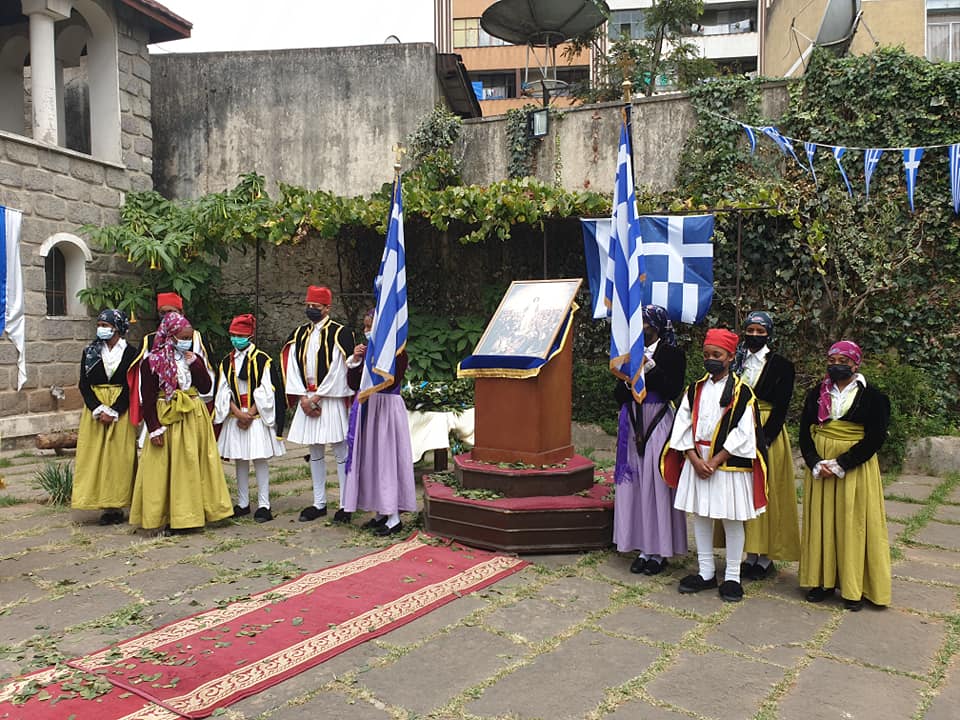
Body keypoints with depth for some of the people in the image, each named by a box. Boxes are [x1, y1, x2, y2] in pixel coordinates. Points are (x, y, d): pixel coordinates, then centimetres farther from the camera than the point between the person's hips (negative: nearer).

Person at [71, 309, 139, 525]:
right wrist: (98, 409, -12)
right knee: (95, 455, 1)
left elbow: (131, 387, -5)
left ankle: (117, 505, 4)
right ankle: (105, 505, 6)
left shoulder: (130, 353, -1)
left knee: (119, 456, -1)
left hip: (121, 411, -3)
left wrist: (113, 411, -14)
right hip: (94, 408, 3)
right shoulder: (90, 352, 7)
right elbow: (84, 384, 2)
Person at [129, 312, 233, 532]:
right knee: (167, 468, 1)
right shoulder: (152, 362, -4)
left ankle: (192, 512, 19)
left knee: (193, 466, 8)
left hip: (195, 418, 4)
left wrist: (195, 363, -8)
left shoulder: (195, 359, 10)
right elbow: (148, 399, -6)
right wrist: (154, 429, -12)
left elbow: (206, 387, 0)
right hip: (167, 420, -4)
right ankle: (173, 517, 10)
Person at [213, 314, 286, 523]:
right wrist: (238, 413, -10)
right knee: (240, 460, 10)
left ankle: (264, 505, 2)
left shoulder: (262, 360, -4)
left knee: (259, 459, -3)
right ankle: (242, 504, 19)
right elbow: (224, 392, 4)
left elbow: (265, 392, -8)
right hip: (235, 417, 4)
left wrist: (250, 413, -13)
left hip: (257, 417, -4)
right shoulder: (227, 362, 9)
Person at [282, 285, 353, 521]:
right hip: (307, 400, 6)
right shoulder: (299, 334, 12)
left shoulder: (339, 333, -5)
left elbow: (338, 370, -10)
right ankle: (319, 503, 20)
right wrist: (303, 397, -4)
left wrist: (317, 396, -11)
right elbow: (293, 367, 8)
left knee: (341, 452, -2)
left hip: (331, 400, -6)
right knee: (315, 453, 11)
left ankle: (345, 504, 5)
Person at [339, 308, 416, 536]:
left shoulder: (397, 352, -9)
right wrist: (355, 361, -4)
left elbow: (389, 382, -21)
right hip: (366, 408, 8)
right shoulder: (366, 350, 11)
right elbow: (353, 384, 9)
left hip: (387, 408, -8)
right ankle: (381, 512, 21)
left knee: (387, 457, -5)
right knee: (370, 458, 11)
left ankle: (394, 516, 4)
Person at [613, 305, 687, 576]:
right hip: (633, 423, 5)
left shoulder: (671, 353, -2)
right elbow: (619, 393, 11)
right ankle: (644, 548, 13)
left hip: (658, 422, -5)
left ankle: (659, 550, 8)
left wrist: (649, 367, -16)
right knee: (634, 482, 5)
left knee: (656, 481, -3)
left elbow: (672, 389, -12)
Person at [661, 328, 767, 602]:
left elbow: (743, 435, -11)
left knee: (731, 518, 3)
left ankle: (732, 577, 16)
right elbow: (683, 426, 3)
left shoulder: (742, 392, -6)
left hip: (728, 463, -4)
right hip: (697, 461, 4)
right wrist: (695, 459, -9)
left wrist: (715, 461, -15)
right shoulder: (695, 389, 6)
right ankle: (706, 572, 23)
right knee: (700, 515, 10)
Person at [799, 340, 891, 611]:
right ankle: (823, 580, 18)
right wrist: (816, 464, -12)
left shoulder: (872, 397, -4)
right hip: (819, 466, 3)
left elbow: (875, 437, -10)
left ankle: (854, 588, 12)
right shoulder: (816, 395, 6)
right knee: (821, 521, 7)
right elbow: (805, 432, 4)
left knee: (853, 524, 1)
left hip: (856, 468, -3)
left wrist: (840, 464, -17)